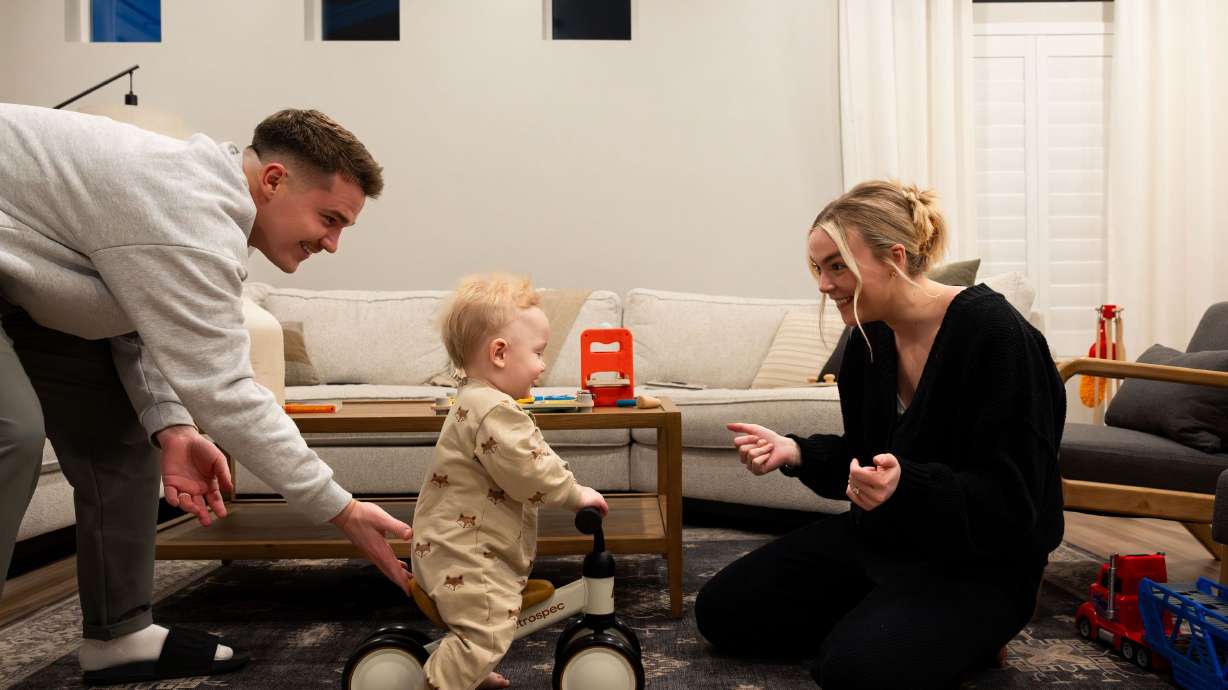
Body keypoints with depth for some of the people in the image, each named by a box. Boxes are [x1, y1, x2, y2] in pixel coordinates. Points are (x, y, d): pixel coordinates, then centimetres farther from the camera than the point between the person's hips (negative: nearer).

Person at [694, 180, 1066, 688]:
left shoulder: (994, 335, -22)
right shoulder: (868, 340, 2)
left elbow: (1009, 500, -23)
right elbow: (866, 456, 10)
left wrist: (905, 485, -40)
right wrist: (795, 453, -9)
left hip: (977, 563, -7)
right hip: (879, 536, 8)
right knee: (721, 610, 3)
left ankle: (963, 633, 0)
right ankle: (873, 618, 12)